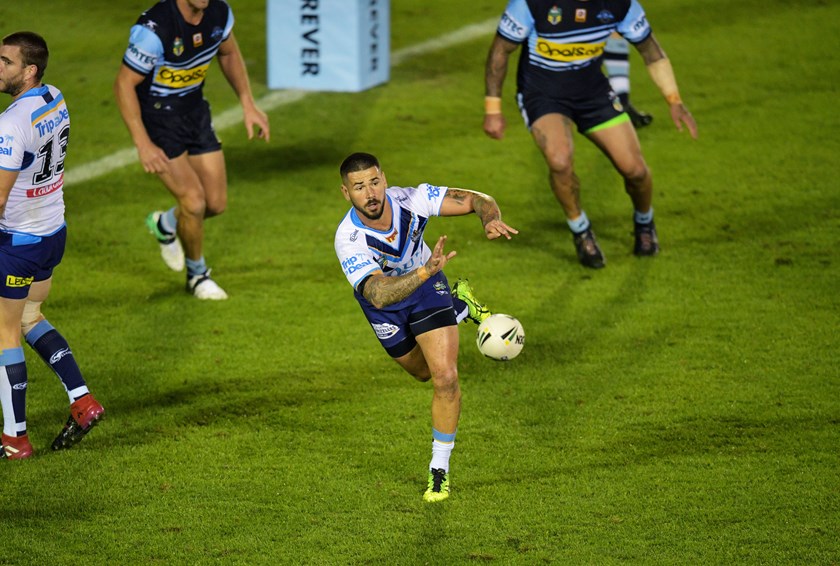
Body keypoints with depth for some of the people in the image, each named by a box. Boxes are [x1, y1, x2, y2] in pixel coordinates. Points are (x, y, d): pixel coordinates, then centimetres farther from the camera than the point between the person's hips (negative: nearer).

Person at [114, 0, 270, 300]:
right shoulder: (154, 28, -29)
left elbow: (229, 54, 13)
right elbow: (124, 84, -21)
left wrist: (249, 106, 8)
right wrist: (143, 144, -24)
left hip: (195, 111, 6)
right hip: (157, 118, -6)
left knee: (216, 204, 6)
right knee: (194, 202, -13)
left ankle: (166, 224, 39)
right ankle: (197, 274, 15)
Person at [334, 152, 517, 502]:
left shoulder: (411, 199, -32)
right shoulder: (348, 240, -38)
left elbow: (477, 200, -22)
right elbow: (378, 295, -51)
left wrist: (492, 220, -46)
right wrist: (425, 271, -66)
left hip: (427, 288, 0)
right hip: (385, 305, 0)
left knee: (445, 377, -15)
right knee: (424, 372, 23)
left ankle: (440, 469, 4)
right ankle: (458, 307, 51)